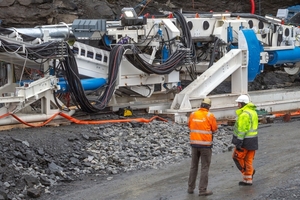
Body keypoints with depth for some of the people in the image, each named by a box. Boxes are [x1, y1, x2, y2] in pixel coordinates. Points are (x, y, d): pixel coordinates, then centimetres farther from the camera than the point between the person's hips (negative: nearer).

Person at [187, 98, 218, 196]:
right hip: (205, 144, -4)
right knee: (205, 168, 1)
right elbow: (214, 129, -3)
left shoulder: (193, 114, 1)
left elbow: (190, 127, 12)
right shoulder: (210, 116, -11)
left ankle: (191, 188, 18)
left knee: (194, 166, 15)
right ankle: (202, 190, -1)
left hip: (194, 143, 4)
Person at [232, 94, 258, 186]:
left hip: (245, 141, -9)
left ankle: (250, 171, 4)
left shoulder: (244, 114, -19)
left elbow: (242, 130, -22)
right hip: (253, 140, 9)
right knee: (248, 160, 12)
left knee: (237, 156, 6)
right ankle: (248, 180, 13)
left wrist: (238, 143, -20)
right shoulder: (253, 111, 12)